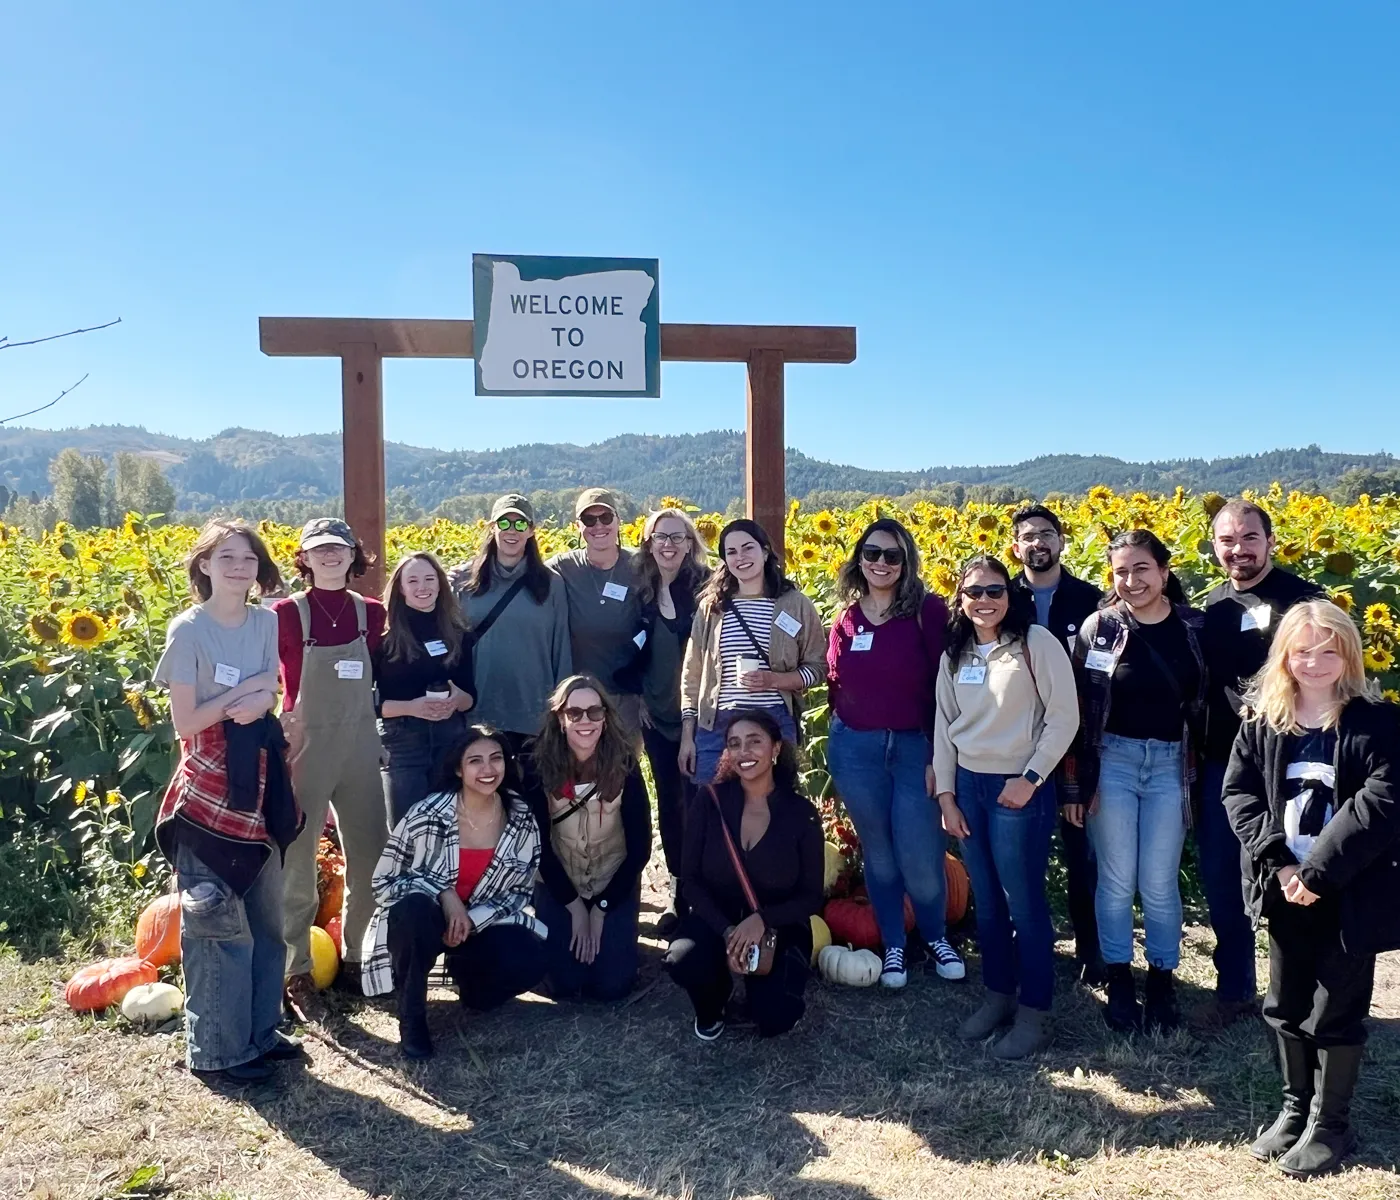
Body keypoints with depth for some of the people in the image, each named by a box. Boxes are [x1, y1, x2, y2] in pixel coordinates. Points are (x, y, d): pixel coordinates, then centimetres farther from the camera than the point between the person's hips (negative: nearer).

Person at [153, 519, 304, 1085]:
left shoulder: (266, 622, 5)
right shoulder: (188, 630, -11)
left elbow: (267, 699, 7)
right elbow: (184, 722, -12)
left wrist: (257, 700, -15)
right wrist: (245, 691, -13)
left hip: (260, 783, 6)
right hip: (209, 791, -6)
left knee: (267, 917, 14)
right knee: (218, 923, 2)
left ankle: (260, 1029, 29)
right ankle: (217, 1050, 16)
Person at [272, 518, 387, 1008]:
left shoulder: (371, 612, 3)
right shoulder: (287, 614, -7)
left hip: (360, 748, 4)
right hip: (304, 747, -4)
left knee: (370, 857, 11)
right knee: (298, 858, 3)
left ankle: (355, 958, 29)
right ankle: (296, 969, 19)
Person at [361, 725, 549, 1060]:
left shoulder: (522, 821, -9)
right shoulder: (427, 814, -19)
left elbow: (519, 891, -1)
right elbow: (383, 882, -12)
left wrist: (472, 920, -18)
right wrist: (443, 894, -27)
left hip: (480, 923, 3)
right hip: (420, 919, -3)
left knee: (530, 960, -24)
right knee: (415, 909, -38)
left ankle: (465, 972, 12)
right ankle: (412, 1016, -16)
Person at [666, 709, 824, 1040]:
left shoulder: (801, 812, -11)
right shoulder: (708, 800, -10)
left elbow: (811, 897, -7)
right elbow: (691, 878, -8)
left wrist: (762, 919, -25)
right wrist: (728, 932, -22)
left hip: (778, 929, -1)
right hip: (716, 920, 1)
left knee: (774, 1019, -24)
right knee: (682, 960, -31)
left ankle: (768, 988, 16)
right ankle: (711, 1009, 6)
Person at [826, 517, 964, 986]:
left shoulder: (928, 610, -8)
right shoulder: (846, 618, 3)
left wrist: (939, 754, -12)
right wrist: (842, 736, 6)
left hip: (916, 748, -3)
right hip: (856, 749, 3)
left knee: (921, 857, 0)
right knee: (878, 854, 14)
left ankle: (936, 937, 29)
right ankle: (892, 945, 32)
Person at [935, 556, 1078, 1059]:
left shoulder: (1036, 642, -8)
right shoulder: (954, 654, 8)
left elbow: (1064, 718, -11)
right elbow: (944, 724, 11)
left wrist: (1030, 778, -14)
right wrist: (945, 795, 7)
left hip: (1019, 788, -5)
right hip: (969, 786, 6)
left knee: (1024, 901, 2)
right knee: (986, 901, 14)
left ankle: (1035, 1013, 16)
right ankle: (999, 995, 30)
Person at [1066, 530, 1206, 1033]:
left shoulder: (1194, 627, 0)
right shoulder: (1099, 626, -4)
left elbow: (1204, 705, 6)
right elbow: (1080, 710, -4)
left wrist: (1202, 776, 3)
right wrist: (1080, 783, -7)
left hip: (1171, 763, 1)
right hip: (1113, 761, -1)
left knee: (1159, 884, 6)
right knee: (1116, 881, 7)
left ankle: (1163, 981, 25)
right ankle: (1119, 981, 23)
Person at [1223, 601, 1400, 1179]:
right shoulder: (1262, 720, 3)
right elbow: (1238, 791, 0)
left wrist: (1318, 870, -20)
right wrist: (1277, 863, -12)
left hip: (1351, 894, -4)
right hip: (1284, 888, 4)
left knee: (1336, 1014, 7)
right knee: (1286, 1007, 16)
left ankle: (1330, 1123, 26)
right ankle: (1295, 1106, 35)